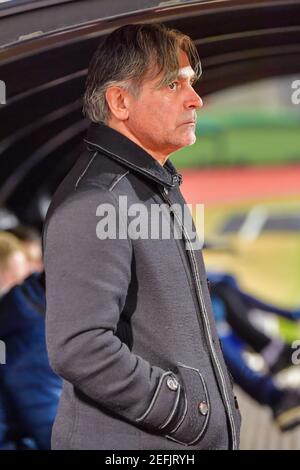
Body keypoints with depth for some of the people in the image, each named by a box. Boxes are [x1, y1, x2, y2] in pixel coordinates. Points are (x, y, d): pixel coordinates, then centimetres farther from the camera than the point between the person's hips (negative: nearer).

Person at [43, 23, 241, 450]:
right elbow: (78, 350, -27)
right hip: (131, 444, -9)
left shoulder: (161, 187, 14)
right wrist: (191, 414, -20)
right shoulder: (93, 203, -19)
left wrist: (222, 407, 13)